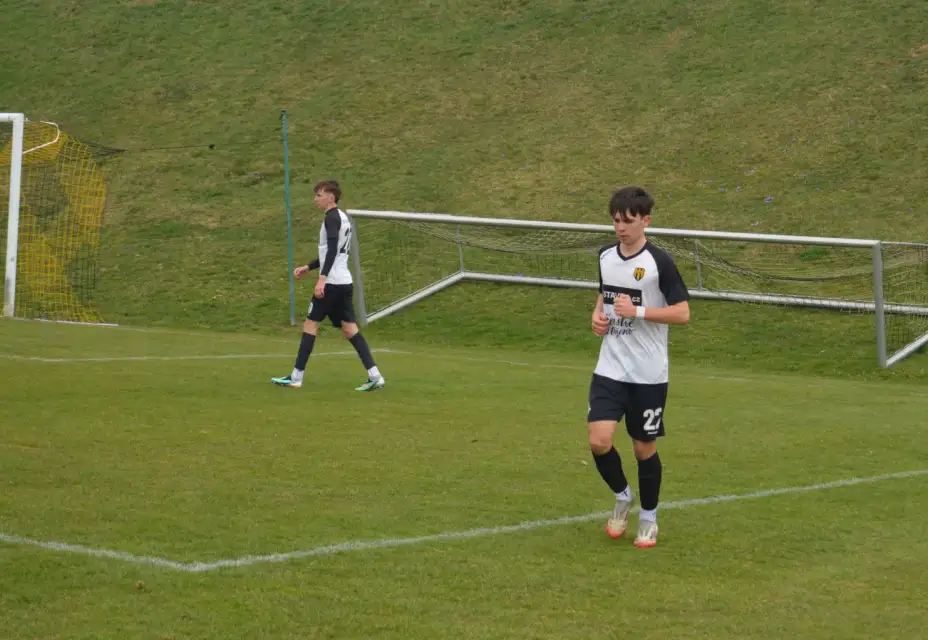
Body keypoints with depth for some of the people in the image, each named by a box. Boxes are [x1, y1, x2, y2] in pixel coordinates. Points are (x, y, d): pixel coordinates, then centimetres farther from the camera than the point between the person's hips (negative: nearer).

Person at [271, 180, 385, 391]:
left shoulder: (332, 218, -11)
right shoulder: (343, 218, 18)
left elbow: (332, 250, -23)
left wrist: (322, 278, -30)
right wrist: (308, 267, 30)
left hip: (331, 283, -9)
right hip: (345, 281, 9)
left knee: (310, 324, 0)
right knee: (349, 328, 6)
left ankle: (296, 377, 3)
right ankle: (374, 376, -3)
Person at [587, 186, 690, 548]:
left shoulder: (659, 262, -12)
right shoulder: (606, 257, 5)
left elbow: (683, 313, -14)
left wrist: (637, 311, -22)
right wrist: (598, 314, 2)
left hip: (649, 374, -4)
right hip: (610, 369, 4)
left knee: (644, 448, 6)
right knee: (599, 441, -11)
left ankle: (648, 518, 27)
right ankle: (622, 497, 17)